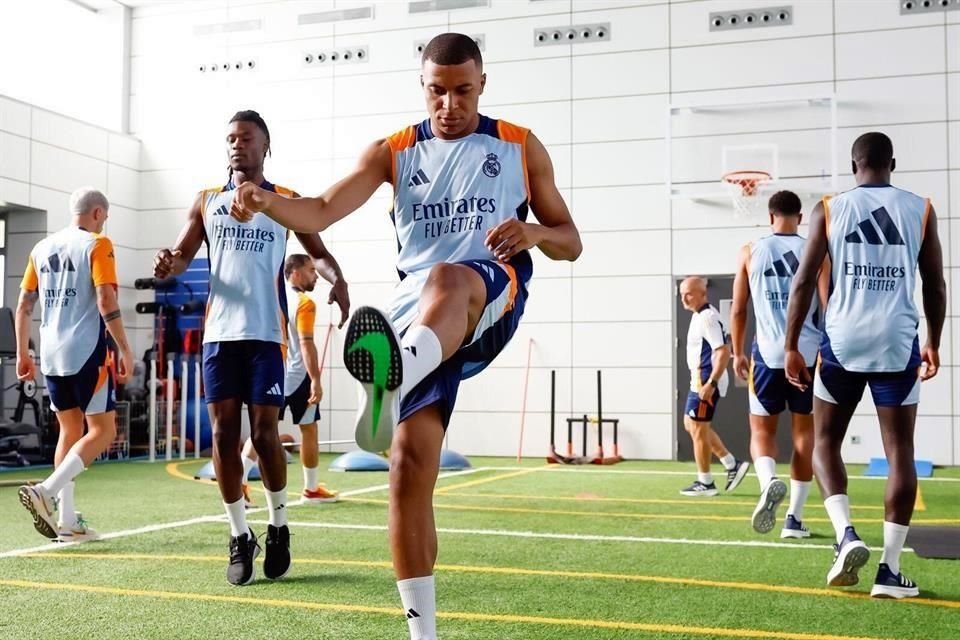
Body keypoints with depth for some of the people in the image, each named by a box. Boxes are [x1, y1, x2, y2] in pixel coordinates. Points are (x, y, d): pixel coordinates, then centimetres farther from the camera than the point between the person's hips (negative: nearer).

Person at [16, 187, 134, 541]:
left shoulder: (42, 248, 14)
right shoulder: (97, 244, -5)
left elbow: (24, 305, 13)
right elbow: (106, 302, -15)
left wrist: (22, 354, 19)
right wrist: (125, 349, -10)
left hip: (51, 355, 7)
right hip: (87, 352, -7)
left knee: (70, 430, 14)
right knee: (102, 430, 1)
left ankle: (67, 519, 12)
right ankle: (46, 491, -17)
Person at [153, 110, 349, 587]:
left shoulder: (287, 202, 8)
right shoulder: (207, 201, 14)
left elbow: (317, 251, 11)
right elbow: (182, 254, 10)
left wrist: (336, 278, -11)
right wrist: (169, 265, -14)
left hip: (266, 334, -2)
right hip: (219, 332, 3)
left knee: (264, 434, -3)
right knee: (223, 435, 1)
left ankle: (279, 528, 18)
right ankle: (239, 536, 13)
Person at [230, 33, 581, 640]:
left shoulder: (521, 146, 12)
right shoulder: (393, 152, 14)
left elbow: (570, 242, 13)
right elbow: (323, 211, 1)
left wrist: (534, 233, -11)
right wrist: (266, 201, -21)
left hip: (493, 296, -2)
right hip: (418, 319, 2)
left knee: (447, 278, -39)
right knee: (409, 462, -10)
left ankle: (392, 381, -72)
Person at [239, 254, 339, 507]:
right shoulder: (304, 303, -12)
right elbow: (306, 344, -21)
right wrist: (316, 380, -23)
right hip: (297, 376, -6)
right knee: (308, 430, 8)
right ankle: (311, 489, 18)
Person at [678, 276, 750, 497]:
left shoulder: (707, 318, -19)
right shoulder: (699, 315, 12)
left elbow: (724, 351, -26)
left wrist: (711, 384, -28)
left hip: (706, 381, -10)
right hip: (699, 379, 10)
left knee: (698, 429, -1)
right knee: (691, 425, 17)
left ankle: (705, 483, 10)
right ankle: (732, 464, 20)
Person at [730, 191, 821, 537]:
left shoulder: (750, 252, 5)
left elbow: (738, 310, 7)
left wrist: (737, 353, 17)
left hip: (768, 354, 0)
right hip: (809, 354, 0)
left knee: (762, 430, 11)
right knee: (805, 432, 12)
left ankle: (769, 481, -21)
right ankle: (794, 517, 13)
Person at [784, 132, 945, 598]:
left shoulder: (829, 209, 3)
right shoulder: (920, 209, 7)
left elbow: (804, 282, -1)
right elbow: (935, 286, 10)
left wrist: (791, 347, 5)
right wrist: (933, 344, 23)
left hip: (843, 342, -1)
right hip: (898, 345, 1)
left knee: (825, 444, 14)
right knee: (900, 453, 6)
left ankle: (846, 535, -5)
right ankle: (890, 569, 4)